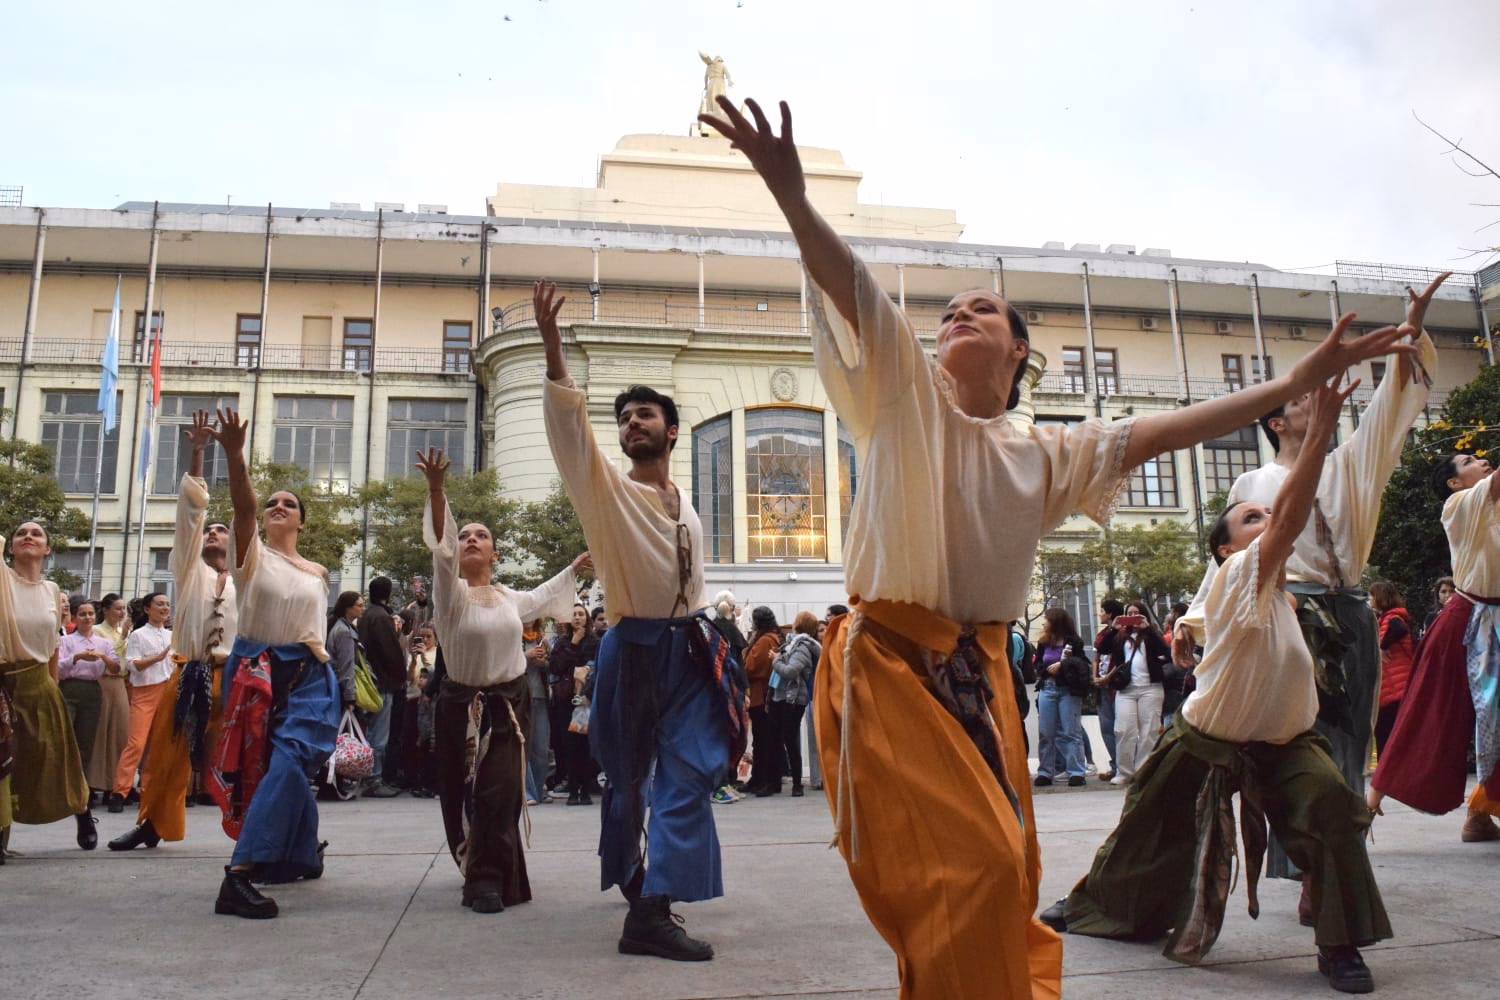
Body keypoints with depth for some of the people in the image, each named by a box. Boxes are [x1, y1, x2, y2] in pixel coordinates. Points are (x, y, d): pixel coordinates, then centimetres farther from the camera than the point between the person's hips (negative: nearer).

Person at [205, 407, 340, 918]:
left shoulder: (317, 574, 12)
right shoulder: (250, 554, 1)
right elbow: (241, 505, -18)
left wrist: (315, 647, 3)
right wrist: (233, 452, -33)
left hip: (307, 677, 2)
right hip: (254, 671, -2)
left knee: (286, 764, -13)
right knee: (288, 768, 3)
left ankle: (241, 873, -7)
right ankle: (304, 855, 16)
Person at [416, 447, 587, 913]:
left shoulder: (509, 597, 9)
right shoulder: (451, 592, -7)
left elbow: (541, 598, 32)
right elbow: (442, 546, -25)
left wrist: (574, 569, 39)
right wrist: (436, 489, -39)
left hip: (510, 704, 3)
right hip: (463, 707, -3)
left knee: (500, 795, -7)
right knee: (465, 796, 3)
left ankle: (487, 879, 3)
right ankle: (483, 873, 24)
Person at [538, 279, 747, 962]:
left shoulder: (687, 507, 13)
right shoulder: (607, 489, -5)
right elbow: (569, 431, -23)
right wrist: (553, 351, -36)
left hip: (691, 649, 4)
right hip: (634, 649, -4)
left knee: (686, 776, -2)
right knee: (631, 776, 6)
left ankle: (653, 908, 9)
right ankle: (630, 875, 25)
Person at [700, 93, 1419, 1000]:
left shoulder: (1046, 454, 12)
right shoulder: (909, 397, 0)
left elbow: (1153, 434, 9)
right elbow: (854, 288, -14)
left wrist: (1293, 384, 5)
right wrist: (793, 198, -27)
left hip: (979, 671, 5)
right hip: (892, 662, -5)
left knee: (1003, 874, 11)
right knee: (969, 866, -11)